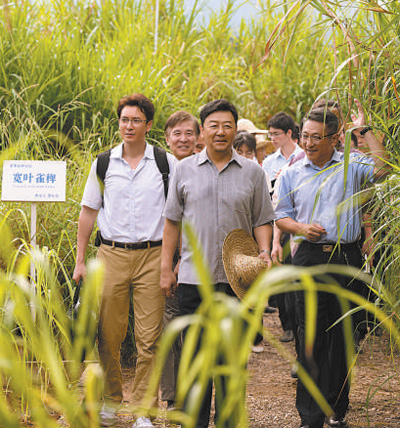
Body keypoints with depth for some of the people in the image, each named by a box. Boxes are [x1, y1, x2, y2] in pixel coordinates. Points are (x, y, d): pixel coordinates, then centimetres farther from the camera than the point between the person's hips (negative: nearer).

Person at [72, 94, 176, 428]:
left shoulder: (166, 163, 2)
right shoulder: (103, 163, 7)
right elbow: (88, 212, 12)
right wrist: (80, 260, 9)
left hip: (152, 255, -1)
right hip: (111, 254, 2)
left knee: (149, 338, -2)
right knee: (109, 334, 4)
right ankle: (110, 401, 22)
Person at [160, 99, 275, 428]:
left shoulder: (252, 172, 6)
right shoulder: (185, 169, 7)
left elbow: (262, 220, 9)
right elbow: (173, 221, 10)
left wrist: (265, 252, -9)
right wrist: (166, 268, 7)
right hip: (194, 277, 0)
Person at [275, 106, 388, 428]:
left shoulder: (351, 164, 4)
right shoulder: (292, 174, 10)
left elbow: (382, 168, -15)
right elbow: (281, 216, 15)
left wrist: (365, 129, -11)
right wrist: (302, 228, -5)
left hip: (347, 257, 0)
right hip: (310, 259, 1)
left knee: (342, 337, 6)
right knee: (311, 337, -4)